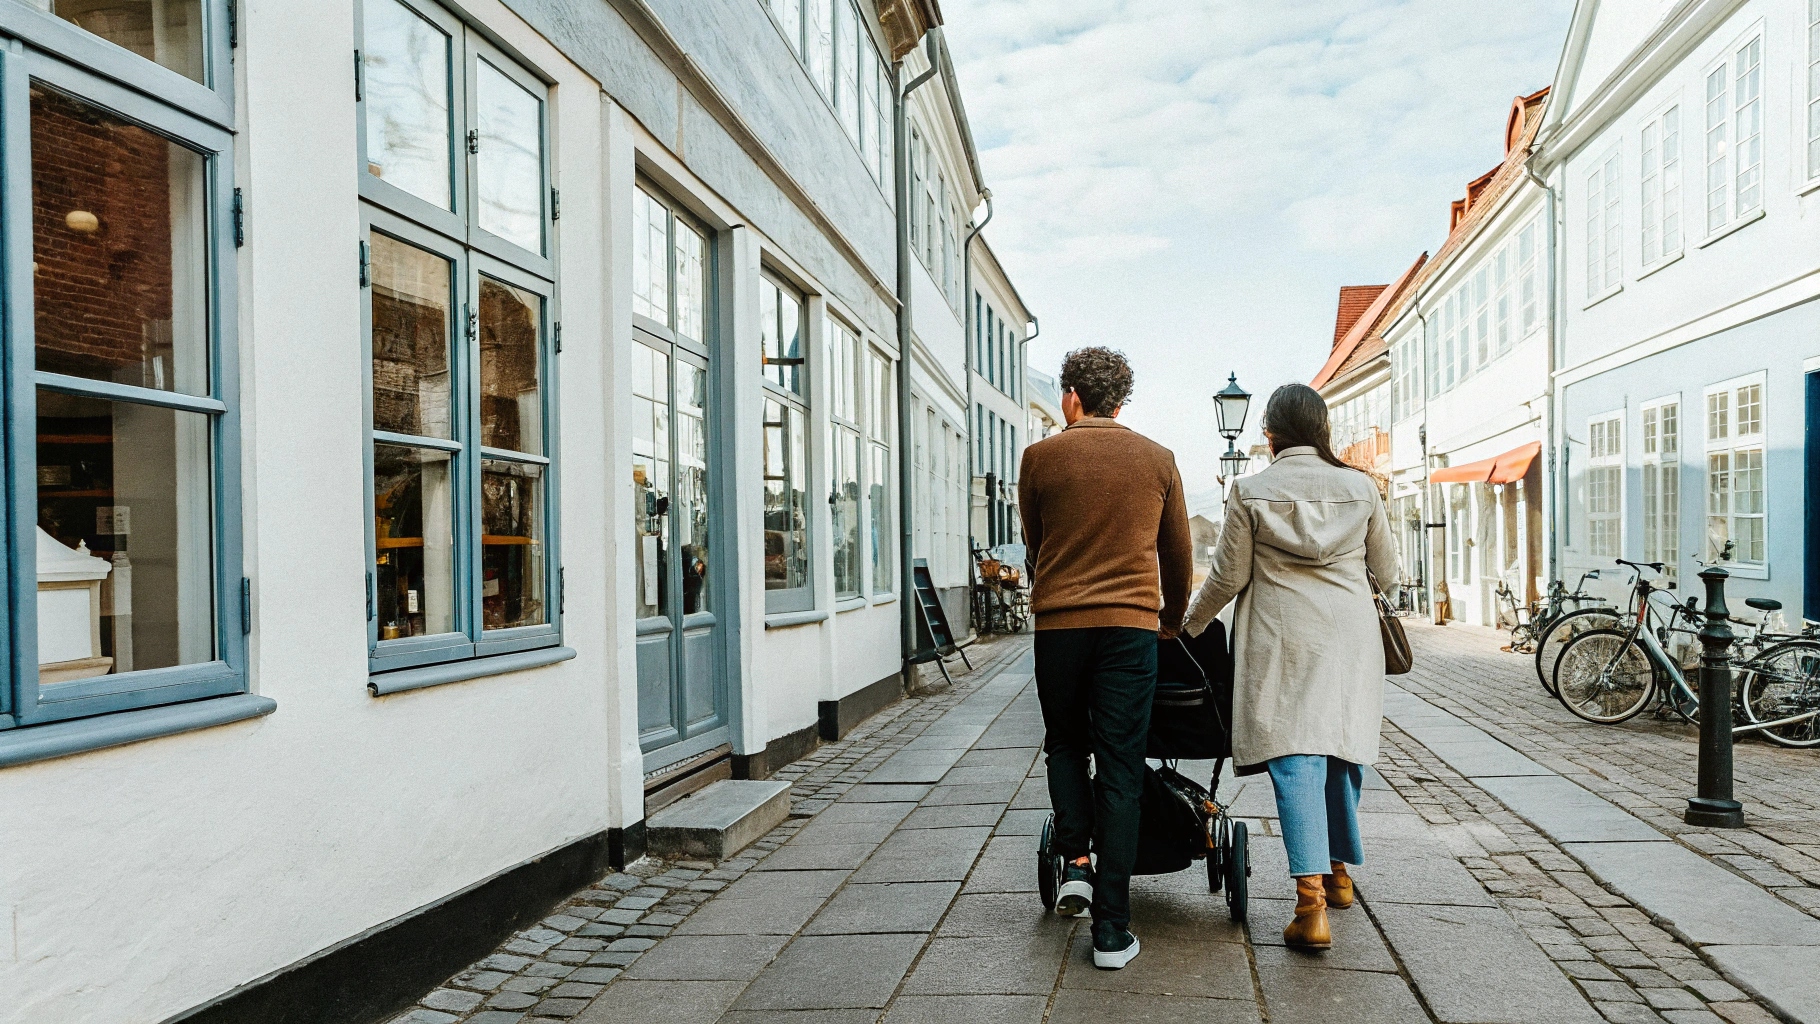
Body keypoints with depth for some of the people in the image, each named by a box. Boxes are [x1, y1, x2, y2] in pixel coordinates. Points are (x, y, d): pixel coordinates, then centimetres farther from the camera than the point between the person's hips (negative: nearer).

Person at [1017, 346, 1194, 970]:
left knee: (1065, 744, 23)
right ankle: (1111, 930, 5)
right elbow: (1179, 554, 14)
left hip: (1057, 623, 0)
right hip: (1132, 625, 1)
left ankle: (1075, 863, 9)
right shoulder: (1157, 460, 6)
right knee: (1119, 769, 4)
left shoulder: (1041, 457, 2)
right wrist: (1173, 619, 30)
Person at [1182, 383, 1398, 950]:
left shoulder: (1251, 491, -3)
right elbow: (1386, 569, 13)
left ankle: (1311, 905, -12)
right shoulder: (1360, 488, 4)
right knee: (1342, 753, 16)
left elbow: (1227, 577, 0)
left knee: (1296, 759, -6)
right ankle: (1338, 872, 32)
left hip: (1283, 640, -3)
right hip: (1351, 638, 3)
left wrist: (1188, 624, 16)